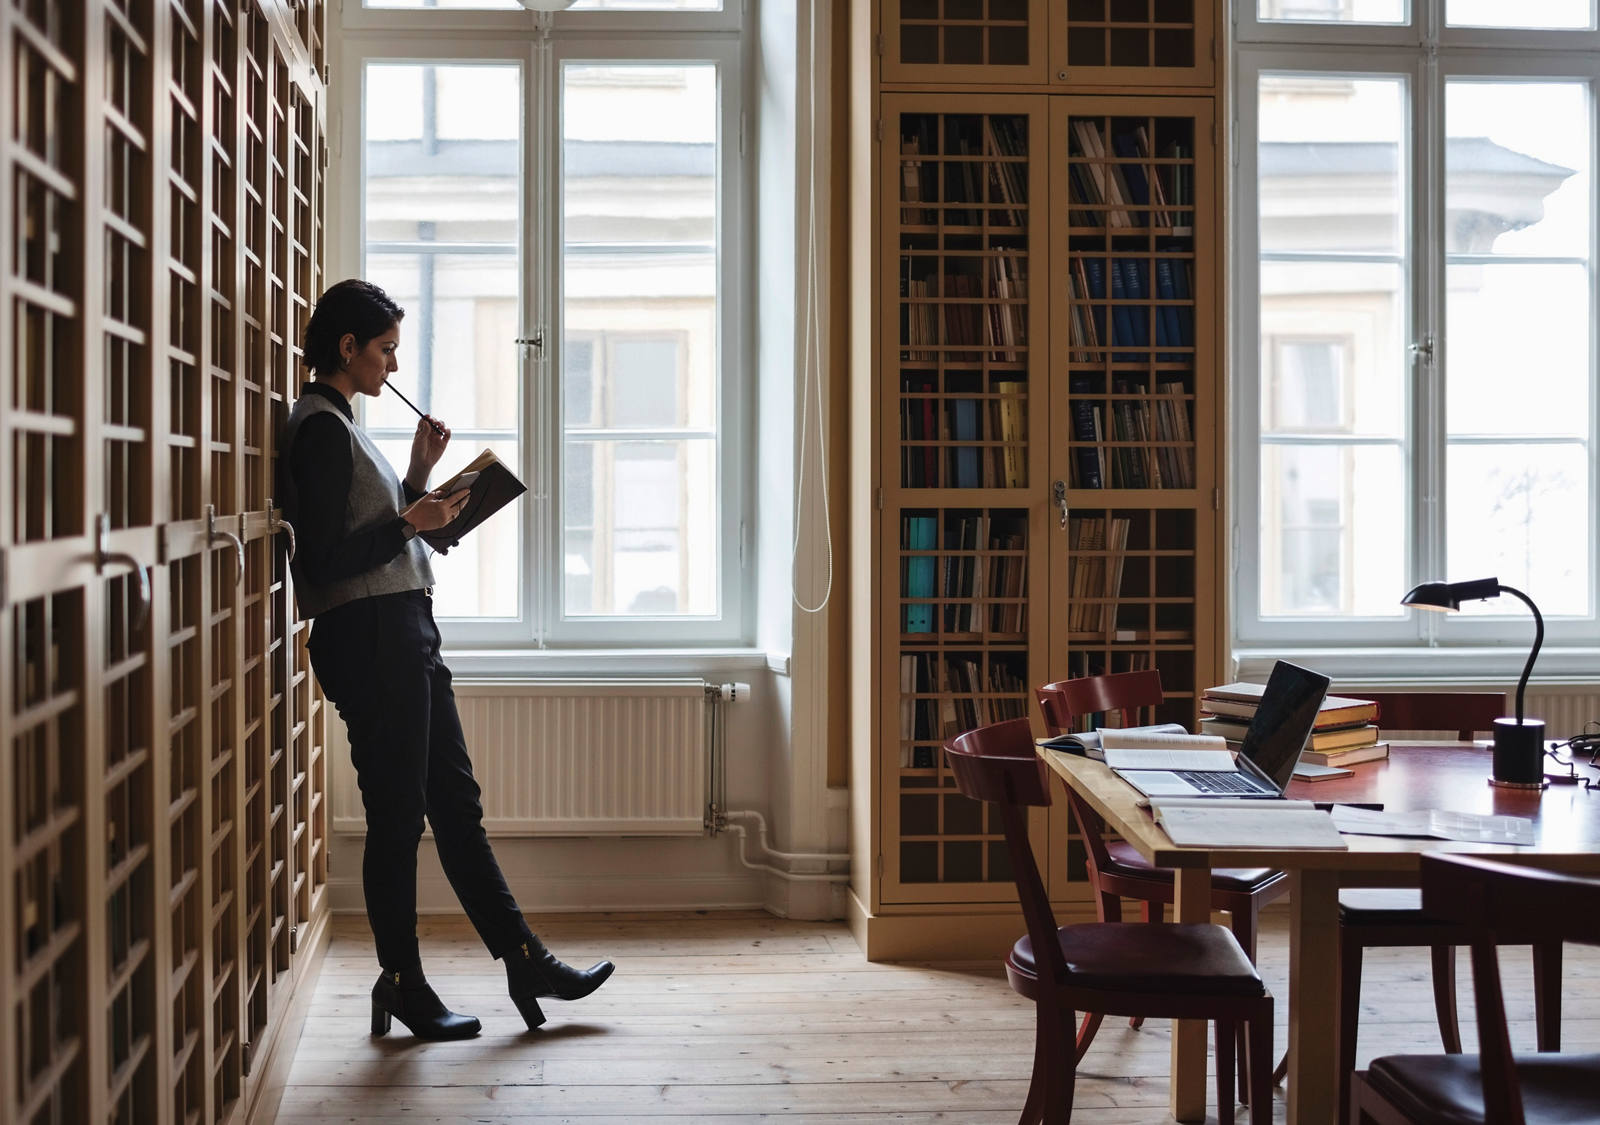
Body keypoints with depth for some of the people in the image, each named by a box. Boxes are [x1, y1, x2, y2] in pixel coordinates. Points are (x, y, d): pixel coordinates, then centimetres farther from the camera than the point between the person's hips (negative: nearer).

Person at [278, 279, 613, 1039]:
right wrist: (410, 523, -16)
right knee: (397, 816, -2)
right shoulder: (320, 429, -11)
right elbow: (324, 561, -18)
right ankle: (402, 984, 10)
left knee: (455, 804, 11)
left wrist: (419, 474, 12)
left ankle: (525, 961, 16)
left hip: (404, 634, 10)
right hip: (368, 636, -10)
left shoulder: (338, 425, 19)